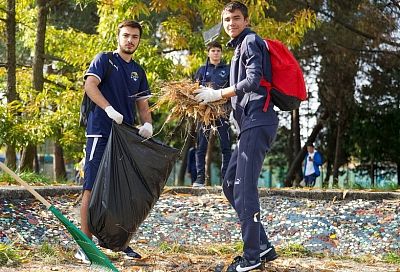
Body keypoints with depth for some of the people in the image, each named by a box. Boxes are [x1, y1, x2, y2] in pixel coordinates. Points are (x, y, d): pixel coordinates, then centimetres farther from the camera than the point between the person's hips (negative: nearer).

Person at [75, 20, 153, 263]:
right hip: (101, 132, -6)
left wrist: (148, 124, -3)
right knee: (93, 188, -7)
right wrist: (110, 109, -26)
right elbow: (90, 85, -13)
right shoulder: (104, 60, 2)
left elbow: (143, 104, 18)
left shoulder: (138, 71, 19)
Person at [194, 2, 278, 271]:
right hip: (251, 125, 10)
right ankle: (263, 245, 12)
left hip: (257, 122, -10)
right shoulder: (241, 46, 25)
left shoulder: (251, 42, -4)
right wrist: (217, 98, 13)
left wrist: (219, 93, -13)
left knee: (244, 188, -11)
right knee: (231, 185, 11)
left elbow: (253, 80, -17)